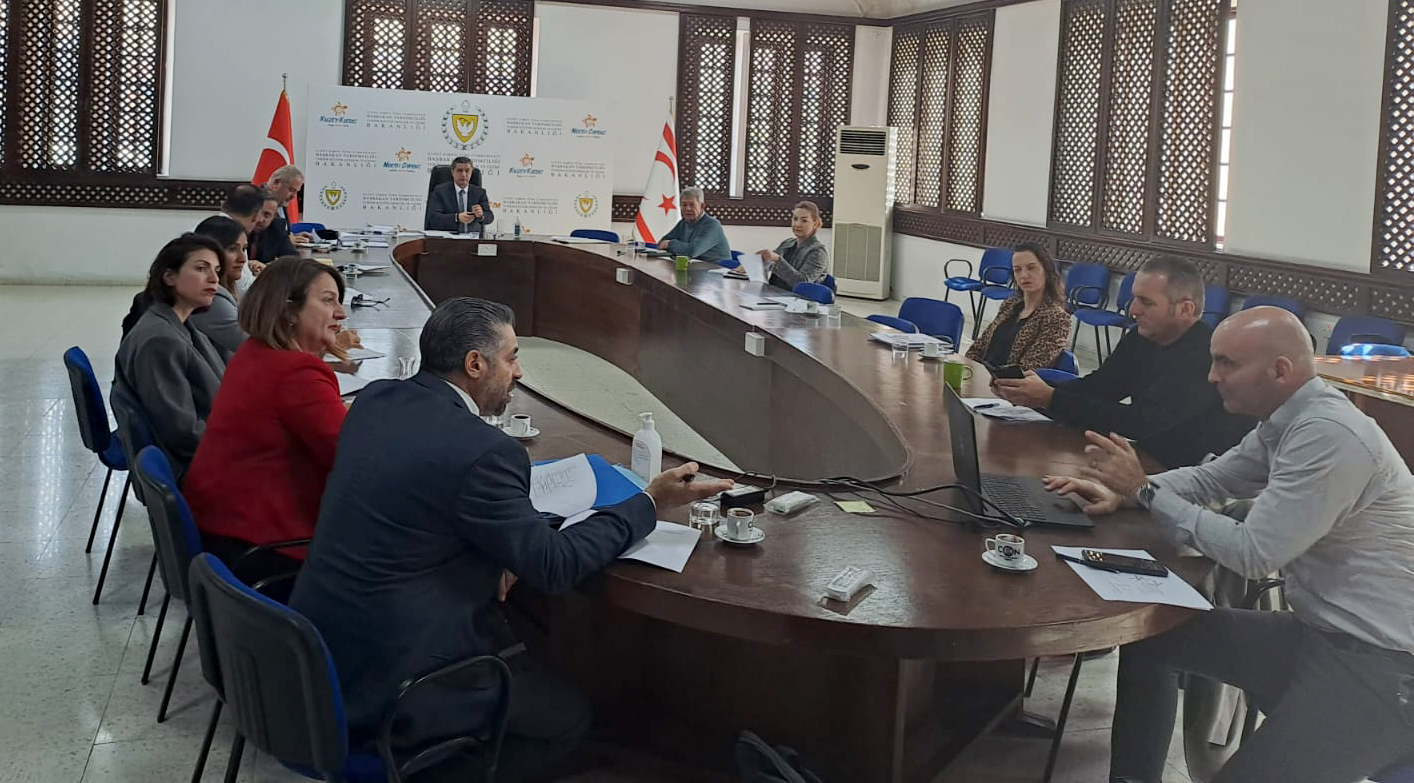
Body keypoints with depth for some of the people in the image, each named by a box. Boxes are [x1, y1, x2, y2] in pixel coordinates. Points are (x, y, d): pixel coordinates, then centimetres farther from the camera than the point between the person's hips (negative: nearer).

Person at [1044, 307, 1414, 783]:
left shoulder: (1330, 435, -24)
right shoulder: (1288, 422, 6)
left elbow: (1252, 554, -23)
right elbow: (1210, 478, 20)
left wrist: (1144, 490, -14)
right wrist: (1121, 491, 3)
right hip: (1318, 631, 10)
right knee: (1148, 632, 12)